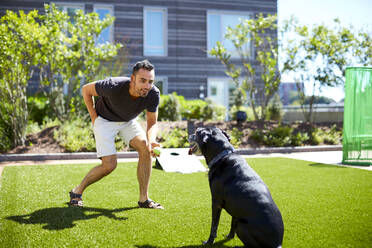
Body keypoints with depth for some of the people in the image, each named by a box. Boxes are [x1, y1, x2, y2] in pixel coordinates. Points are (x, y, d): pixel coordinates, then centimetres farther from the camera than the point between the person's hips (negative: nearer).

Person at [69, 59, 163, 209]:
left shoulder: (153, 94, -25)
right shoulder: (113, 86, -35)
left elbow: (152, 123, -15)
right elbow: (86, 90, -16)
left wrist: (151, 141, -36)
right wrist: (94, 117, -14)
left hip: (128, 121, 4)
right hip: (104, 120, -4)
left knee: (145, 149, -18)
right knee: (110, 165, -14)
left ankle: (144, 199, -6)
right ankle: (77, 192, 11)